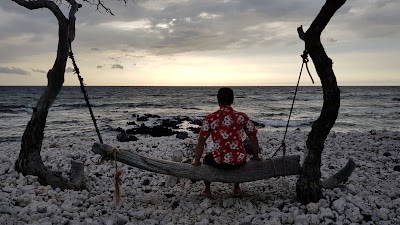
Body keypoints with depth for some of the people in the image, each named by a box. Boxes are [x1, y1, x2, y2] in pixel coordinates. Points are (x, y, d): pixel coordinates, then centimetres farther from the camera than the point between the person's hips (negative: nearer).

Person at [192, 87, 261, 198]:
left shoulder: (210, 118, -8)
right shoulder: (242, 117, -4)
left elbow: (201, 141, -8)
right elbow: (253, 138, 2)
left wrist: (197, 161, 5)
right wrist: (256, 156, 17)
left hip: (219, 162, -2)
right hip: (239, 161, 2)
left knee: (207, 158, 33)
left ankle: (207, 190, 39)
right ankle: (237, 188, 44)